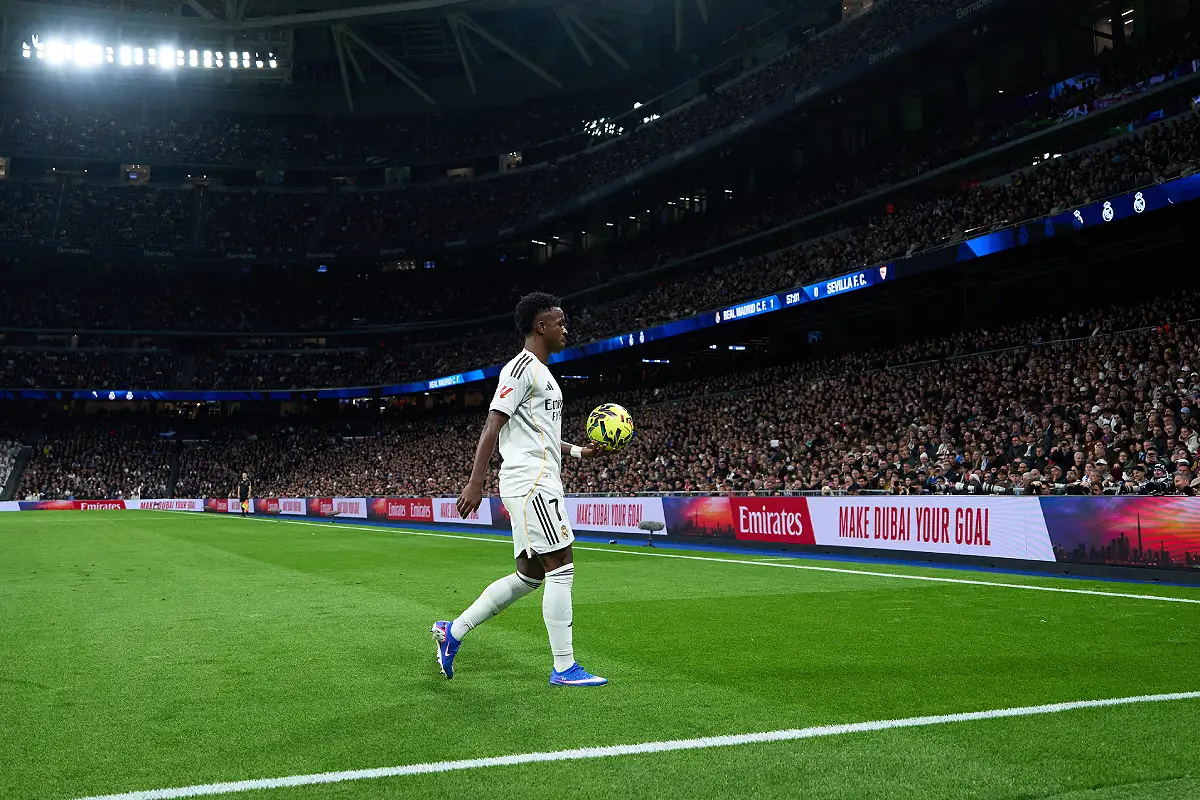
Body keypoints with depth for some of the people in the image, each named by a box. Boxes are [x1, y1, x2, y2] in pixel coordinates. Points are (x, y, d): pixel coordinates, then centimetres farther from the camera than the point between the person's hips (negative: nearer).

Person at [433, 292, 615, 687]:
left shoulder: (541, 372, 22)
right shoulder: (522, 367, -9)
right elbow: (494, 424, -17)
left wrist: (579, 451, 21)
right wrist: (476, 482, -23)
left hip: (539, 484, 10)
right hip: (530, 481, -10)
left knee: (530, 574, 12)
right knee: (561, 567, -8)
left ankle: (453, 632, 18)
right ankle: (564, 668, -2)